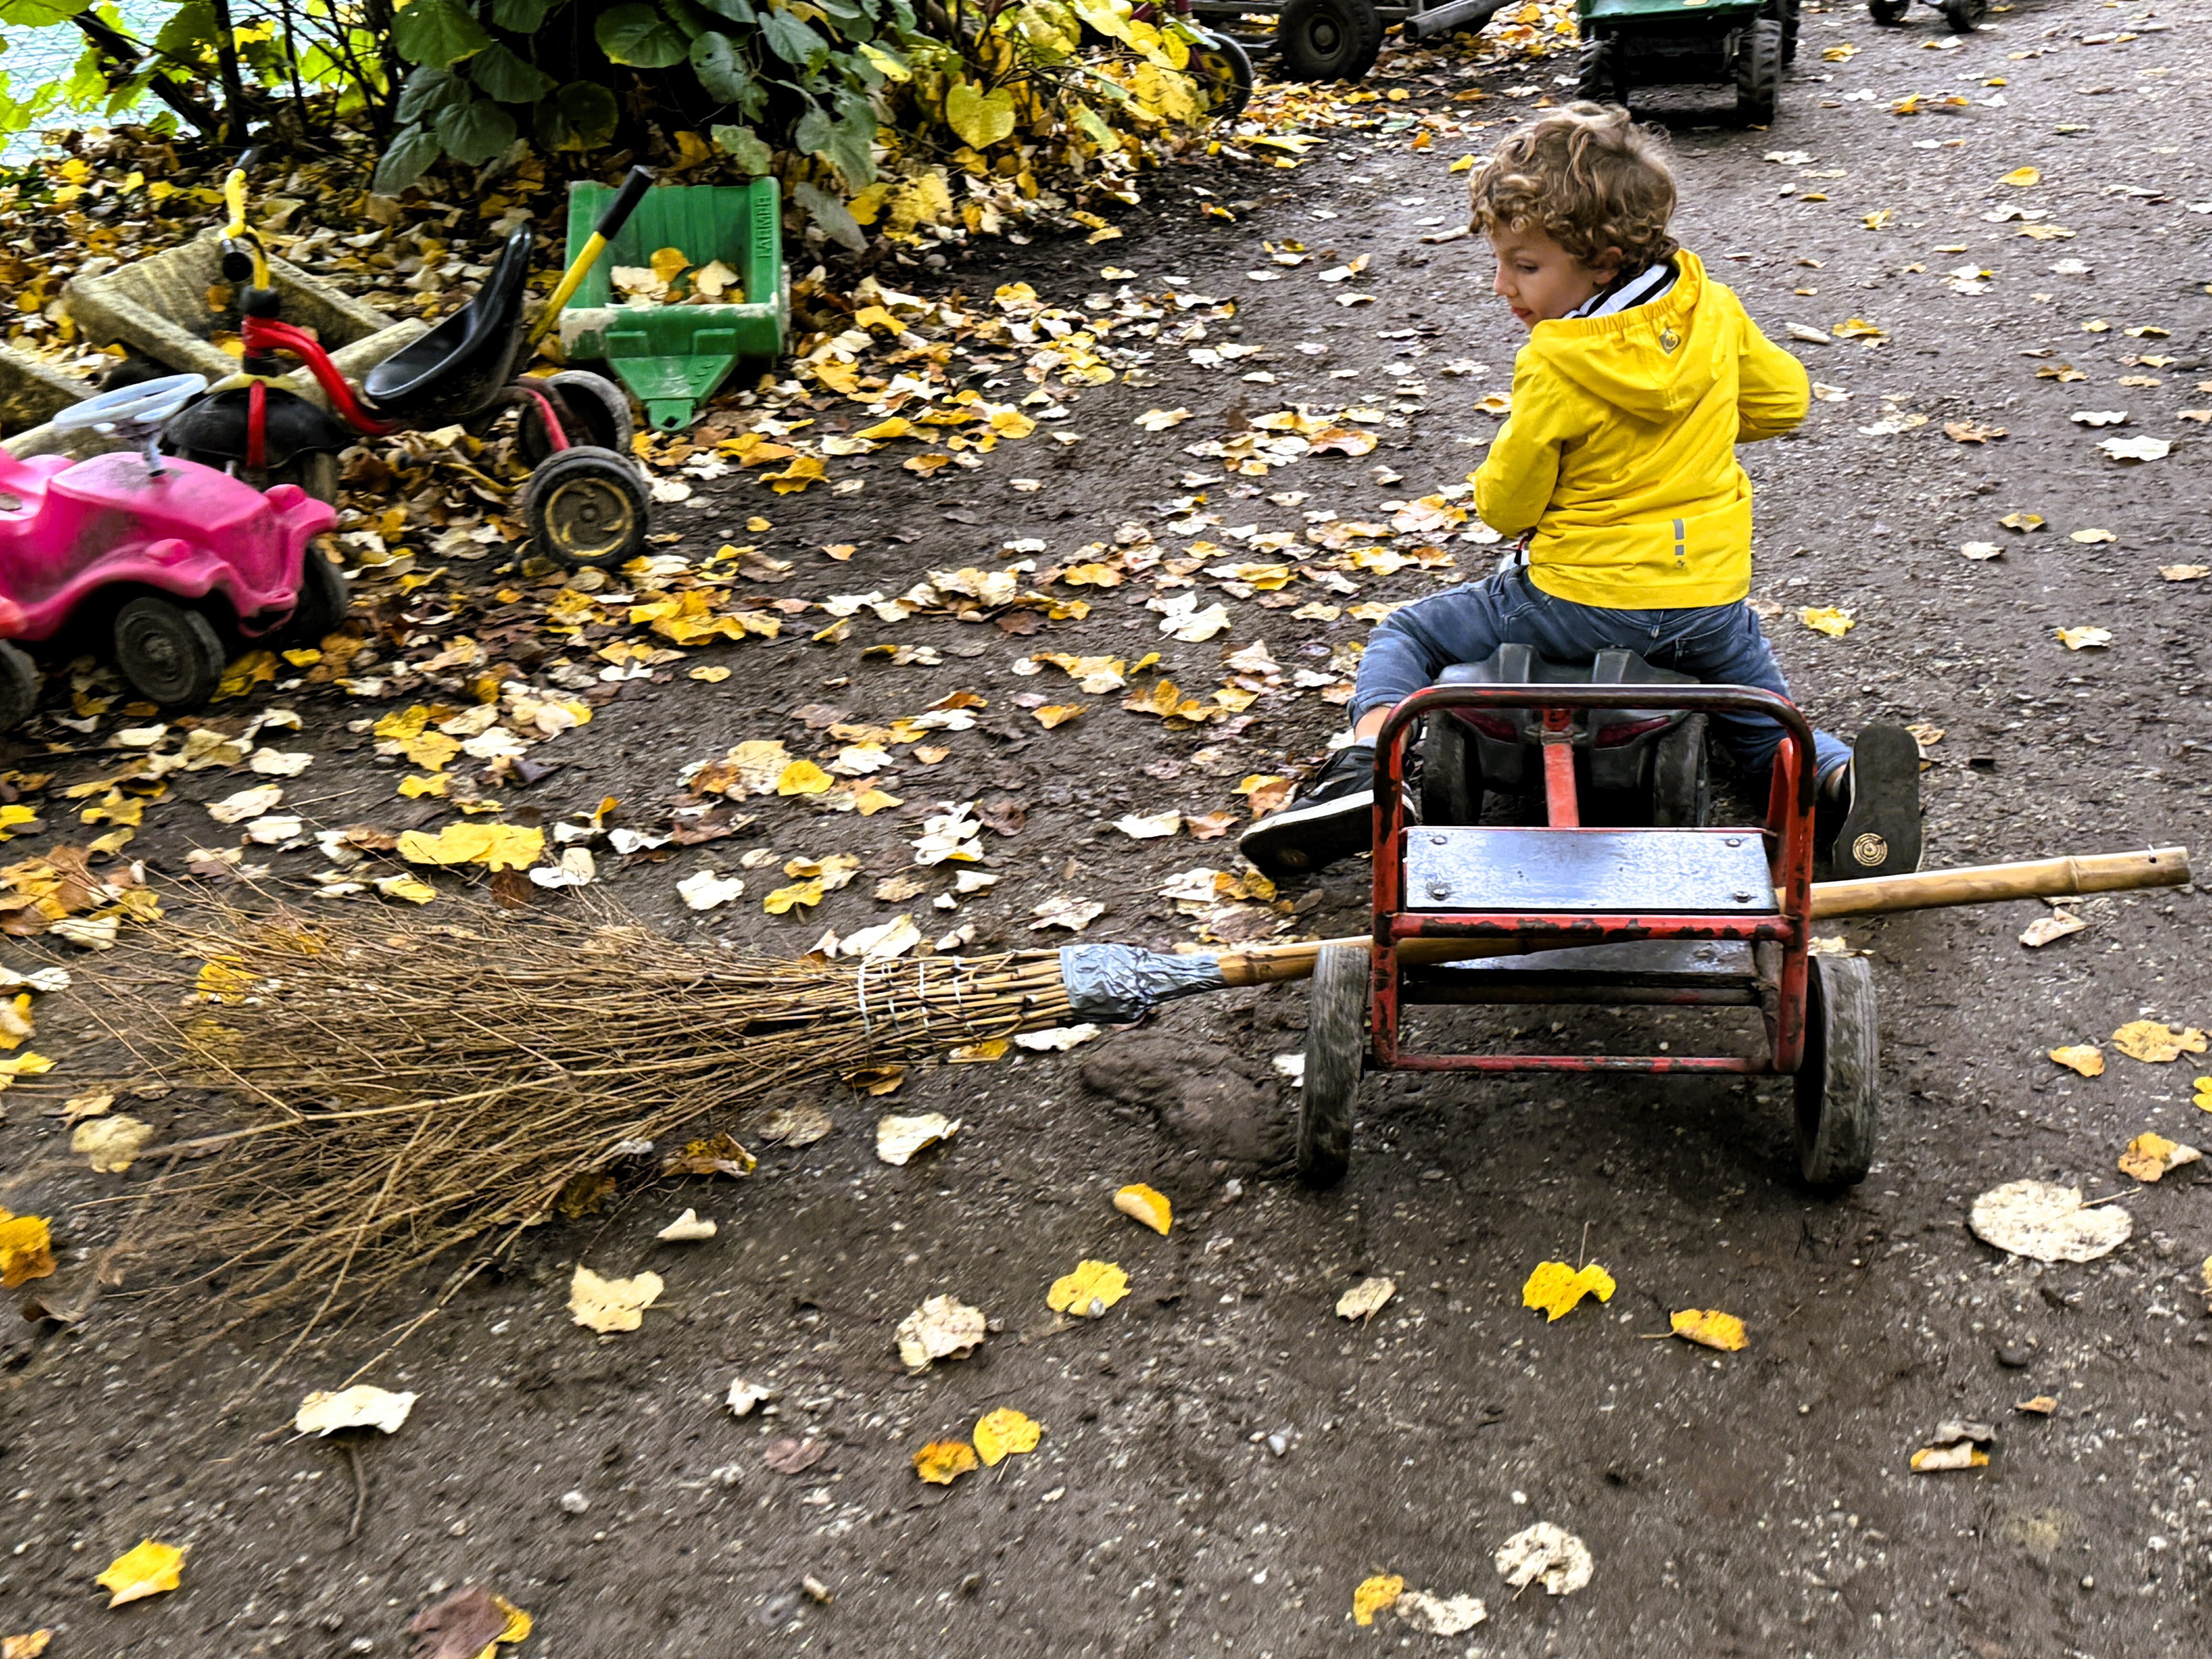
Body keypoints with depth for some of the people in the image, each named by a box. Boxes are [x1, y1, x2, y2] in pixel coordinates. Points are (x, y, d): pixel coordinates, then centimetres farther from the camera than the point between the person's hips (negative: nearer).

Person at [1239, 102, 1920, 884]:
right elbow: (1784, 399, 13)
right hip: (1711, 599, 5)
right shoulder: (1714, 311, -3)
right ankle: (1843, 780, -6)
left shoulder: (1555, 364, -18)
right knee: (1767, 730, 26)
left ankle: (1369, 768, -10)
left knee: (1407, 636, 13)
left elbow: (1505, 507, -10)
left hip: (1581, 600, -4)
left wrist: (1498, 486, 12)